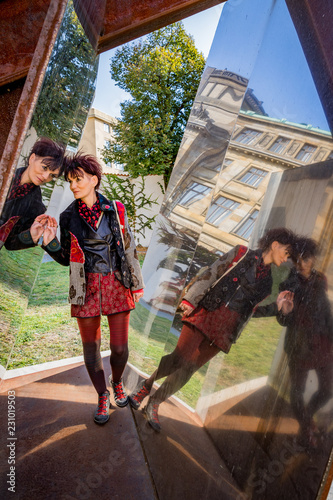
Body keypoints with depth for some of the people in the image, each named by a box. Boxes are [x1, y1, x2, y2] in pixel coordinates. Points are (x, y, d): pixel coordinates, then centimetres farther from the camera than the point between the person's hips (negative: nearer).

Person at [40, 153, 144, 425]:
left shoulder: (115, 210, 0)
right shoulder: (68, 217, 2)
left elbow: (129, 248, 6)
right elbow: (66, 259, 8)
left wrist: (137, 283, 6)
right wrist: (50, 242, -11)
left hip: (117, 285, -1)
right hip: (86, 289, 1)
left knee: (120, 347, 5)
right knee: (91, 347, 10)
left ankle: (117, 383, 38)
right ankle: (103, 396, 32)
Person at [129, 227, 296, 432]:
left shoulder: (268, 283, 18)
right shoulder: (242, 253, 5)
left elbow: (253, 309, 16)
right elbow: (211, 274, -1)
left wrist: (278, 305, 4)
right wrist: (191, 300, -9)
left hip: (226, 328, 4)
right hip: (208, 312, -3)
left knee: (189, 368, -2)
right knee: (180, 358, -13)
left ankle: (154, 404, 14)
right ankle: (146, 384, 13)